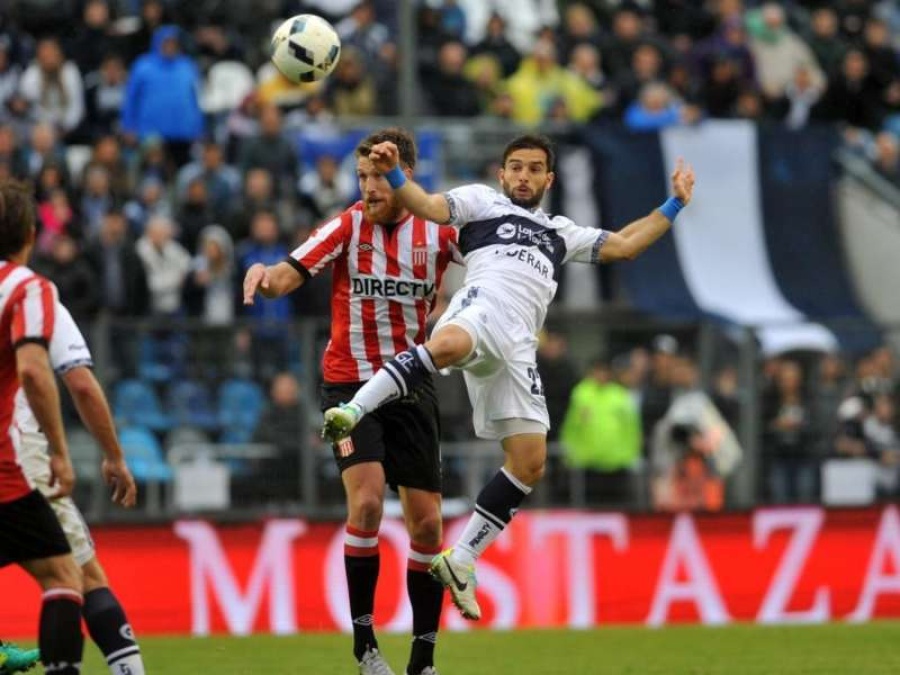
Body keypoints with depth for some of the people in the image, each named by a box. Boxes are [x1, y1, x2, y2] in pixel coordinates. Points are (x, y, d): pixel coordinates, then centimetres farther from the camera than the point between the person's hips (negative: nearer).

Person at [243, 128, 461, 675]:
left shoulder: (439, 230, -4)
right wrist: (266, 276, -39)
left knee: (427, 523, 2)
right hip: (350, 384, -2)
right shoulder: (348, 226, -8)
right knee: (367, 500, -22)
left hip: (412, 388, 2)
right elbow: (289, 275, -17)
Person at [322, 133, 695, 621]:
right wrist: (392, 175, -13)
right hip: (482, 304, -6)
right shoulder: (482, 201, 22)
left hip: (517, 344, 6)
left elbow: (624, 245, 39)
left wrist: (674, 204, 38)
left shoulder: (561, 233, 37)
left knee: (529, 464, -4)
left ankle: (460, 560, 4)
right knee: (448, 345, -45)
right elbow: (429, 206, 5)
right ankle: (353, 411, -53)